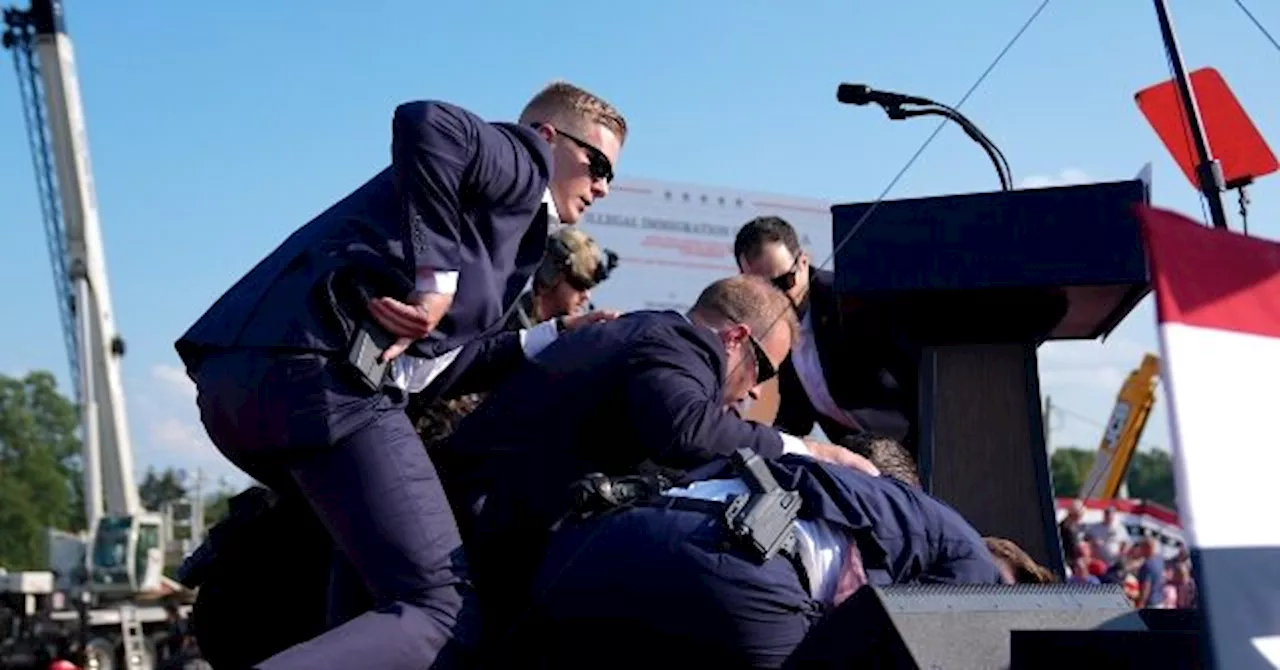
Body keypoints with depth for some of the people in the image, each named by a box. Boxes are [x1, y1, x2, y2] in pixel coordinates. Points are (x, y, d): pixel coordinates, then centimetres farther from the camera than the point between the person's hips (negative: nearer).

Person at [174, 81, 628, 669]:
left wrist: (548, 340, 34)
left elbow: (429, 363, 27)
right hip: (318, 371, -10)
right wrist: (436, 276, -10)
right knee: (443, 613, -13)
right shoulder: (523, 160, 10)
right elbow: (426, 124, -12)